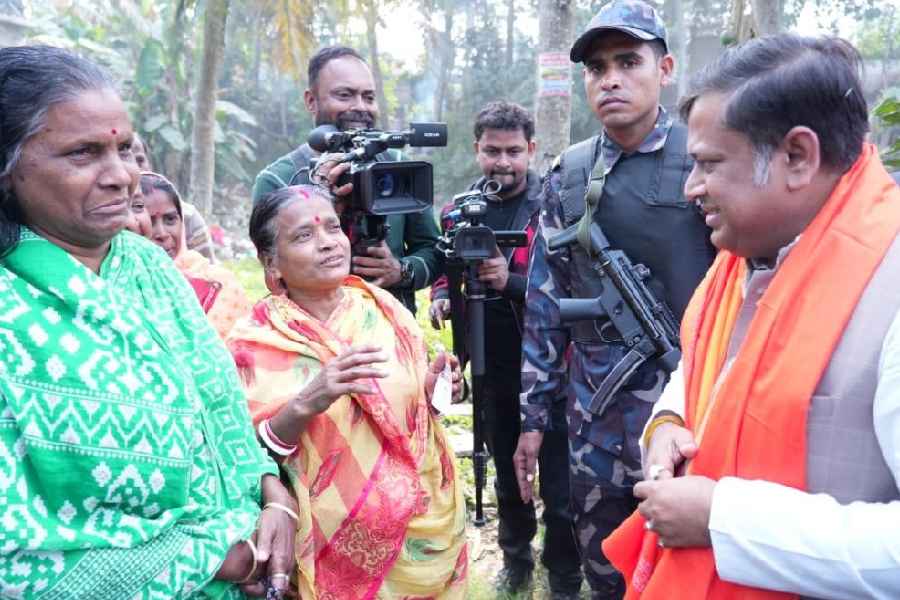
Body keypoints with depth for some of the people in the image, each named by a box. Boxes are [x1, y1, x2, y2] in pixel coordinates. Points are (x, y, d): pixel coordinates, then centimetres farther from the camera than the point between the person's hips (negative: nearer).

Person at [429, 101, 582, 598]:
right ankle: (516, 558, 42)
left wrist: (512, 281, -28)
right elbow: (444, 272, 15)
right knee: (506, 470, 22)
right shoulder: (458, 210, 4)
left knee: (557, 479, 3)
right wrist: (442, 297, -6)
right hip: (491, 368, 5)